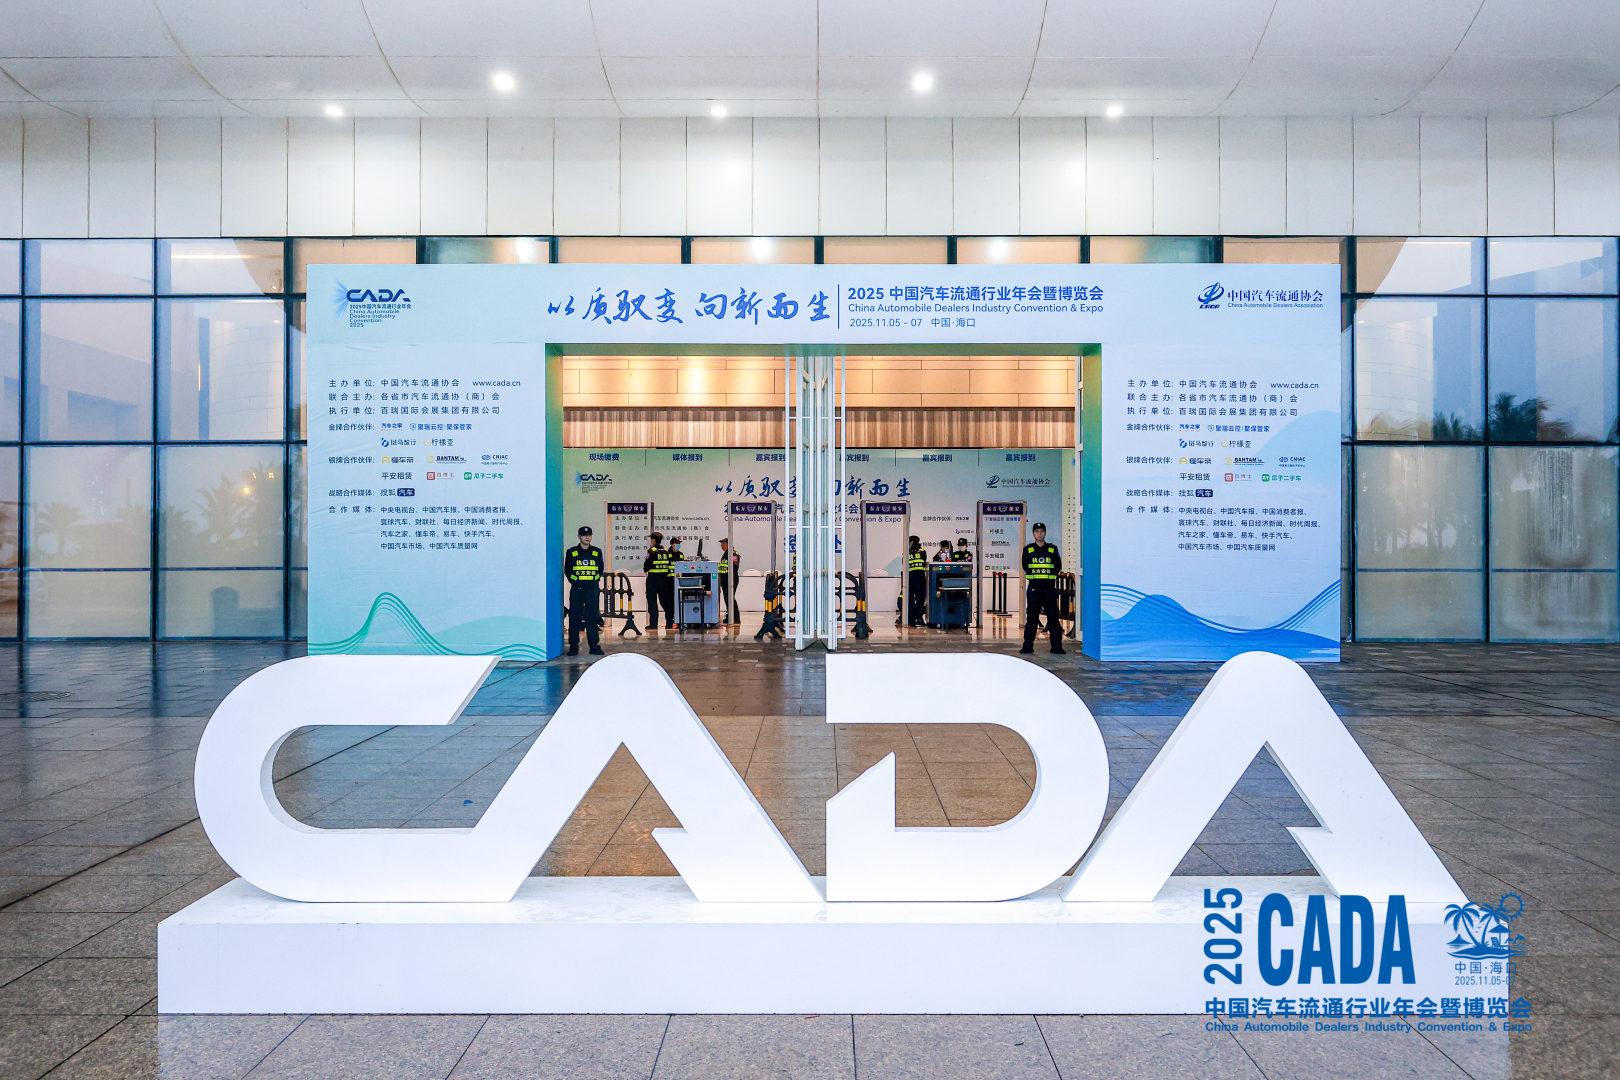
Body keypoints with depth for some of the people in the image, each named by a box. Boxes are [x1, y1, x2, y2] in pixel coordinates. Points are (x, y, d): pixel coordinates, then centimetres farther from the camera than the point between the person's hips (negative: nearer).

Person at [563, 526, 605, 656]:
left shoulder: (597, 552, 9)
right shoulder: (571, 552, 5)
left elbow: (601, 568, 16)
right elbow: (567, 570, 10)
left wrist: (596, 580, 7)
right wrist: (573, 582, 2)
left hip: (592, 589, 1)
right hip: (576, 590, -1)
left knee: (593, 617, 1)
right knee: (574, 617, 0)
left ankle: (594, 646, 6)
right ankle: (573, 647, 5)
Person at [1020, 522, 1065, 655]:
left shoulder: (1053, 549, 8)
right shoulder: (1028, 549, 7)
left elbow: (1058, 567, 8)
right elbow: (1025, 567, 9)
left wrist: (1049, 576, 3)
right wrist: (1035, 576, 5)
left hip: (1049, 587, 0)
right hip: (1034, 588, 0)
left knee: (1053, 617, 0)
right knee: (1031, 617, 1)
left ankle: (1056, 646, 4)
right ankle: (1028, 646, 5)